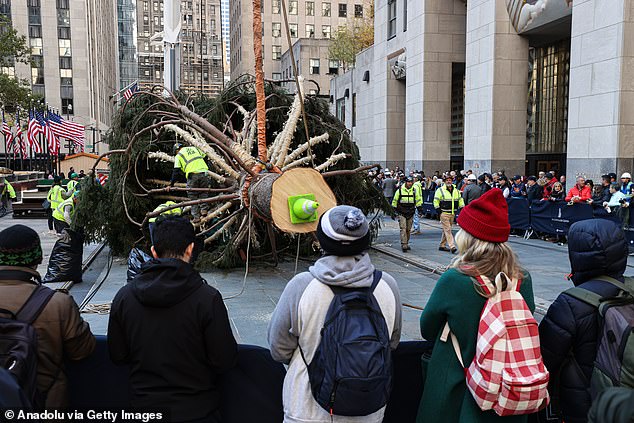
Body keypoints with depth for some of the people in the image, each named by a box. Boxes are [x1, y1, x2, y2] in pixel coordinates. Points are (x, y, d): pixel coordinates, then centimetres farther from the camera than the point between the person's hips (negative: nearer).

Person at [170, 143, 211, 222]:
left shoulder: (178, 156, 13)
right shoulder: (195, 148, 24)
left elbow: (175, 172, 8)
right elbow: (204, 156, 22)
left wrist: (171, 184, 12)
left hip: (192, 176, -3)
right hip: (204, 173, 3)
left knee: (192, 196, 6)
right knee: (203, 193, 18)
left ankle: (196, 216, 3)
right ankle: (204, 209, 5)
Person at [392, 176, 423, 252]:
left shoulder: (415, 191, 5)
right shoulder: (400, 190, -3)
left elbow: (418, 200, 14)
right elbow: (394, 201, 5)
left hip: (411, 213, 3)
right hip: (402, 213, -3)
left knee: (408, 230, 10)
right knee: (403, 229, -12)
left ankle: (406, 244, 22)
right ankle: (404, 245, -15)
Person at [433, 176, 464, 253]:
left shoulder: (456, 191, 12)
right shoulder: (440, 190, -5)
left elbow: (460, 200, 22)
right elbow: (436, 201, -4)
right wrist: (439, 210, -10)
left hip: (452, 214, 6)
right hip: (444, 213, -6)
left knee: (446, 230, 12)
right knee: (447, 230, -10)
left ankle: (442, 245, 22)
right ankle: (452, 247, -16)